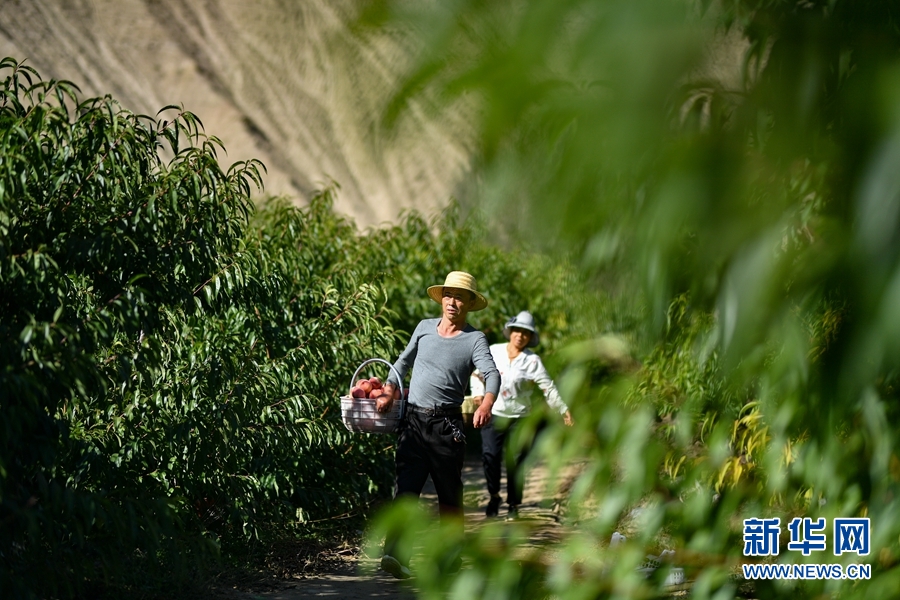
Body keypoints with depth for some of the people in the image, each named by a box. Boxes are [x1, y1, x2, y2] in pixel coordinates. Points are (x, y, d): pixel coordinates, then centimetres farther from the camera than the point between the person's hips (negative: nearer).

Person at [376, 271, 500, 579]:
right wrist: (388, 392, 10)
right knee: (405, 488, -10)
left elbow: (491, 373, -16)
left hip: (446, 424, -2)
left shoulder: (475, 339, -1)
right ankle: (396, 554, -21)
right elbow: (404, 361, 25)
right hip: (413, 420, 2)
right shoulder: (425, 327, 12)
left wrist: (486, 405, -36)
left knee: (449, 495, 7)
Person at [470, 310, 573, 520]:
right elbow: (477, 373, 16)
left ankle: (513, 505, 13)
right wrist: (478, 392, 0)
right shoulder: (493, 352, 5)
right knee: (490, 454, -13)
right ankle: (494, 495, 8)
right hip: (493, 414, 1)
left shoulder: (532, 361, -2)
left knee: (516, 462, 0)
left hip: (519, 418, -1)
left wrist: (563, 410, -9)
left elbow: (548, 387, -5)